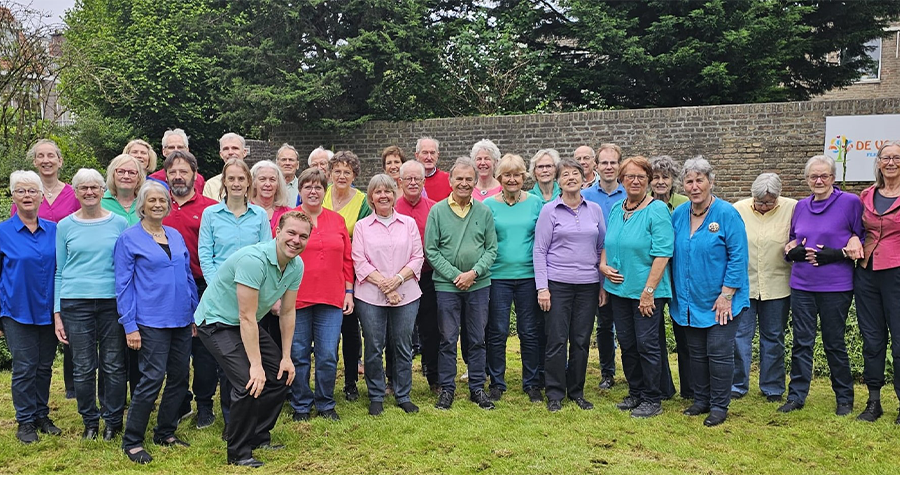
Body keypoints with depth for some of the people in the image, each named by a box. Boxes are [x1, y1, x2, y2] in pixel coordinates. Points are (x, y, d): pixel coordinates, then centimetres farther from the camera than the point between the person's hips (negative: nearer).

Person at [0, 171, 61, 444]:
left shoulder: (53, 230, 3)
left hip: (48, 311, 3)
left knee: (44, 366, 11)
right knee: (25, 368, 1)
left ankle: (42, 416, 24)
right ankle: (25, 422, 13)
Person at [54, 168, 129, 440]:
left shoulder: (119, 223, 4)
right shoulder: (65, 226, 6)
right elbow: (59, 272, 9)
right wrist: (57, 313, 4)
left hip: (113, 302, 0)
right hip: (76, 304, 1)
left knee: (114, 366, 4)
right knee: (83, 368, 5)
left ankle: (113, 421, 19)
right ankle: (90, 422, 21)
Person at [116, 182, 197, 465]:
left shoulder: (176, 237, 13)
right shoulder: (129, 239, -2)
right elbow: (123, 284, -4)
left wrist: (195, 314, 14)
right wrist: (129, 325, -9)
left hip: (181, 319, 6)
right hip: (151, 321, -6)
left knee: (180, 377, 8)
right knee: (153, 377, -10)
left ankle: (165, 433, 23)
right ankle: (132, 441, 4)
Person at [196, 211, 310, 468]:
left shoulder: (296, 266, -7)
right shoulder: (254, 259, -32)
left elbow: (287, 312, 2)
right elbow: (247, 317, -29)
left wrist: (286, 357, 1)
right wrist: (256, 365, -27)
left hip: (248, 325, 8)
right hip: (217, 321, -8)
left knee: (282, 375, 4)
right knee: (249, 382, -20)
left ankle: (259, 437, 23)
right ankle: (238, 452, -3)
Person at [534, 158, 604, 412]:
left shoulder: (594, 209, 8)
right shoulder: (549, 210, -1)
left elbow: (603, 248, 12)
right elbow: (539, 251, -2)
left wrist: (603, 284, 7)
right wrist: (542, 287, -9)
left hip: (588, 284, 3)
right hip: (558, 283, -3)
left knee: (581, 340, 8)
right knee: (557, 340, -1)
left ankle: (577, 391, 21)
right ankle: (555, 393, 11)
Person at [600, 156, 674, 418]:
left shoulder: (657, 210, -10)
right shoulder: (616, 209, 10)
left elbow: (662, 253, -16)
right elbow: (607, 244, 21)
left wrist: (648, 291, -19)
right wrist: (603, 265, 0)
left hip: (647, 291, -6)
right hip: (618, 288, 7)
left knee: (647, 344, -1)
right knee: (626, 343, 13)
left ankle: (652, 399, 12)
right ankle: (635, 392, 27)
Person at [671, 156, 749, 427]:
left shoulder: (727, 214, -12)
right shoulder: (678, 214, 4)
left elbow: (738, 257, -13)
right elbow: (673, 255, 11)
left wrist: (726, 295, -16)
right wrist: (677, 293, 7)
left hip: (720, 301, -5)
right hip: (689, 300, 5)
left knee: (719, 352, 0)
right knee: (696, 352, 13)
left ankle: (719, 406, 13)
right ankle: (701, 400, 26)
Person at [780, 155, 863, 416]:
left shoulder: (850, 202, -4)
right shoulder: (801, 206, 10)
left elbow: (863, 240, -3)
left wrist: (834, 254, -16)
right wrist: (797, 251, -6)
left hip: (835, 286, -4)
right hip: (802, 285, 4)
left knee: (834, 343, 6)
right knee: (801, 342, 7)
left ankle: (844, 398, 21)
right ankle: (796, 396, 15)